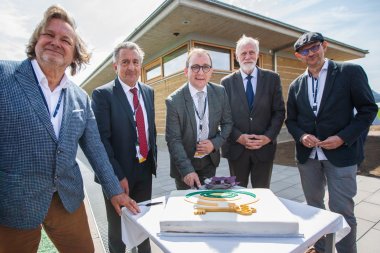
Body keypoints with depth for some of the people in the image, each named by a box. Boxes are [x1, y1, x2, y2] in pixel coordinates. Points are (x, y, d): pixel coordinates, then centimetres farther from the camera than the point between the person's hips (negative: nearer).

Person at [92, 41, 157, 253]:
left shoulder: (148, 91, 6)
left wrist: (153, 158, 8)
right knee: (117, 229, 17)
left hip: (145, 169, 5)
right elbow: (102, 139, -16)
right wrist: (117, 176, -18)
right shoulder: (103, 94, -12)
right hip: (119, 173, -5)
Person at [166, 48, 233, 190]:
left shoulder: (220, 92, -8)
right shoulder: (174, 101, -19)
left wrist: (215, 143, -15)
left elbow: (227, 123, 2)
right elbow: (173, 140, -18)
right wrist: (187, 170, -25)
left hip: (210, 162, 3)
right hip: (184, 164, -2)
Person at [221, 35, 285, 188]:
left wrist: (268, 137, -11)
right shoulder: (227, 82, 1)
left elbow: (279, 111, 1)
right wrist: (238, 137, -12)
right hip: (236, 147, 0)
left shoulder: (272, 78, 3)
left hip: (264, 146, 1)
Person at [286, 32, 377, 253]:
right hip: (307, 155, 4)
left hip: (340, 154, -3)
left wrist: (343, 138, -14)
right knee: (314, 207, 16)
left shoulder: (350, 72, -3)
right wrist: (301, 136, -9)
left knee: (342, 211, 2)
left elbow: (368, 109, -3)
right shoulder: (296, 85, 8)